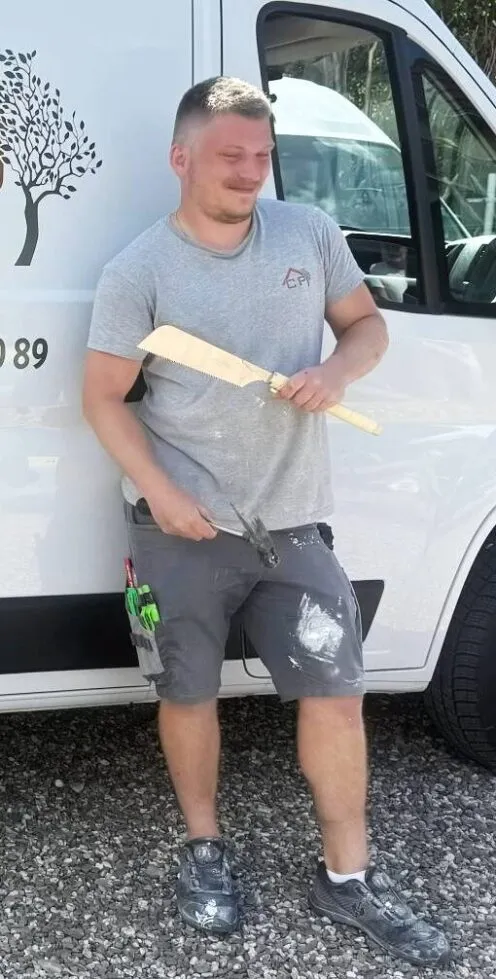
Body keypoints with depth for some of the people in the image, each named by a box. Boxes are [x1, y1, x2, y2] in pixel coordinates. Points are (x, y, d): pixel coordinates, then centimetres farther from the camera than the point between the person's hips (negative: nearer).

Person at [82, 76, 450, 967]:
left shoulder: (309, 232, 2)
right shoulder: (138, 272, -8)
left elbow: (366, 323, 13)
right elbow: (103, 399, -4)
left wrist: (338, 371, -11)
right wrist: (160, 492, -17)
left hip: (291, 523, 3)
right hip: (181, 528, -2)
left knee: (336, 693, 4)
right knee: (189, 694, 10)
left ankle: (347, 878, 20)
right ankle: (204, 849, 34)